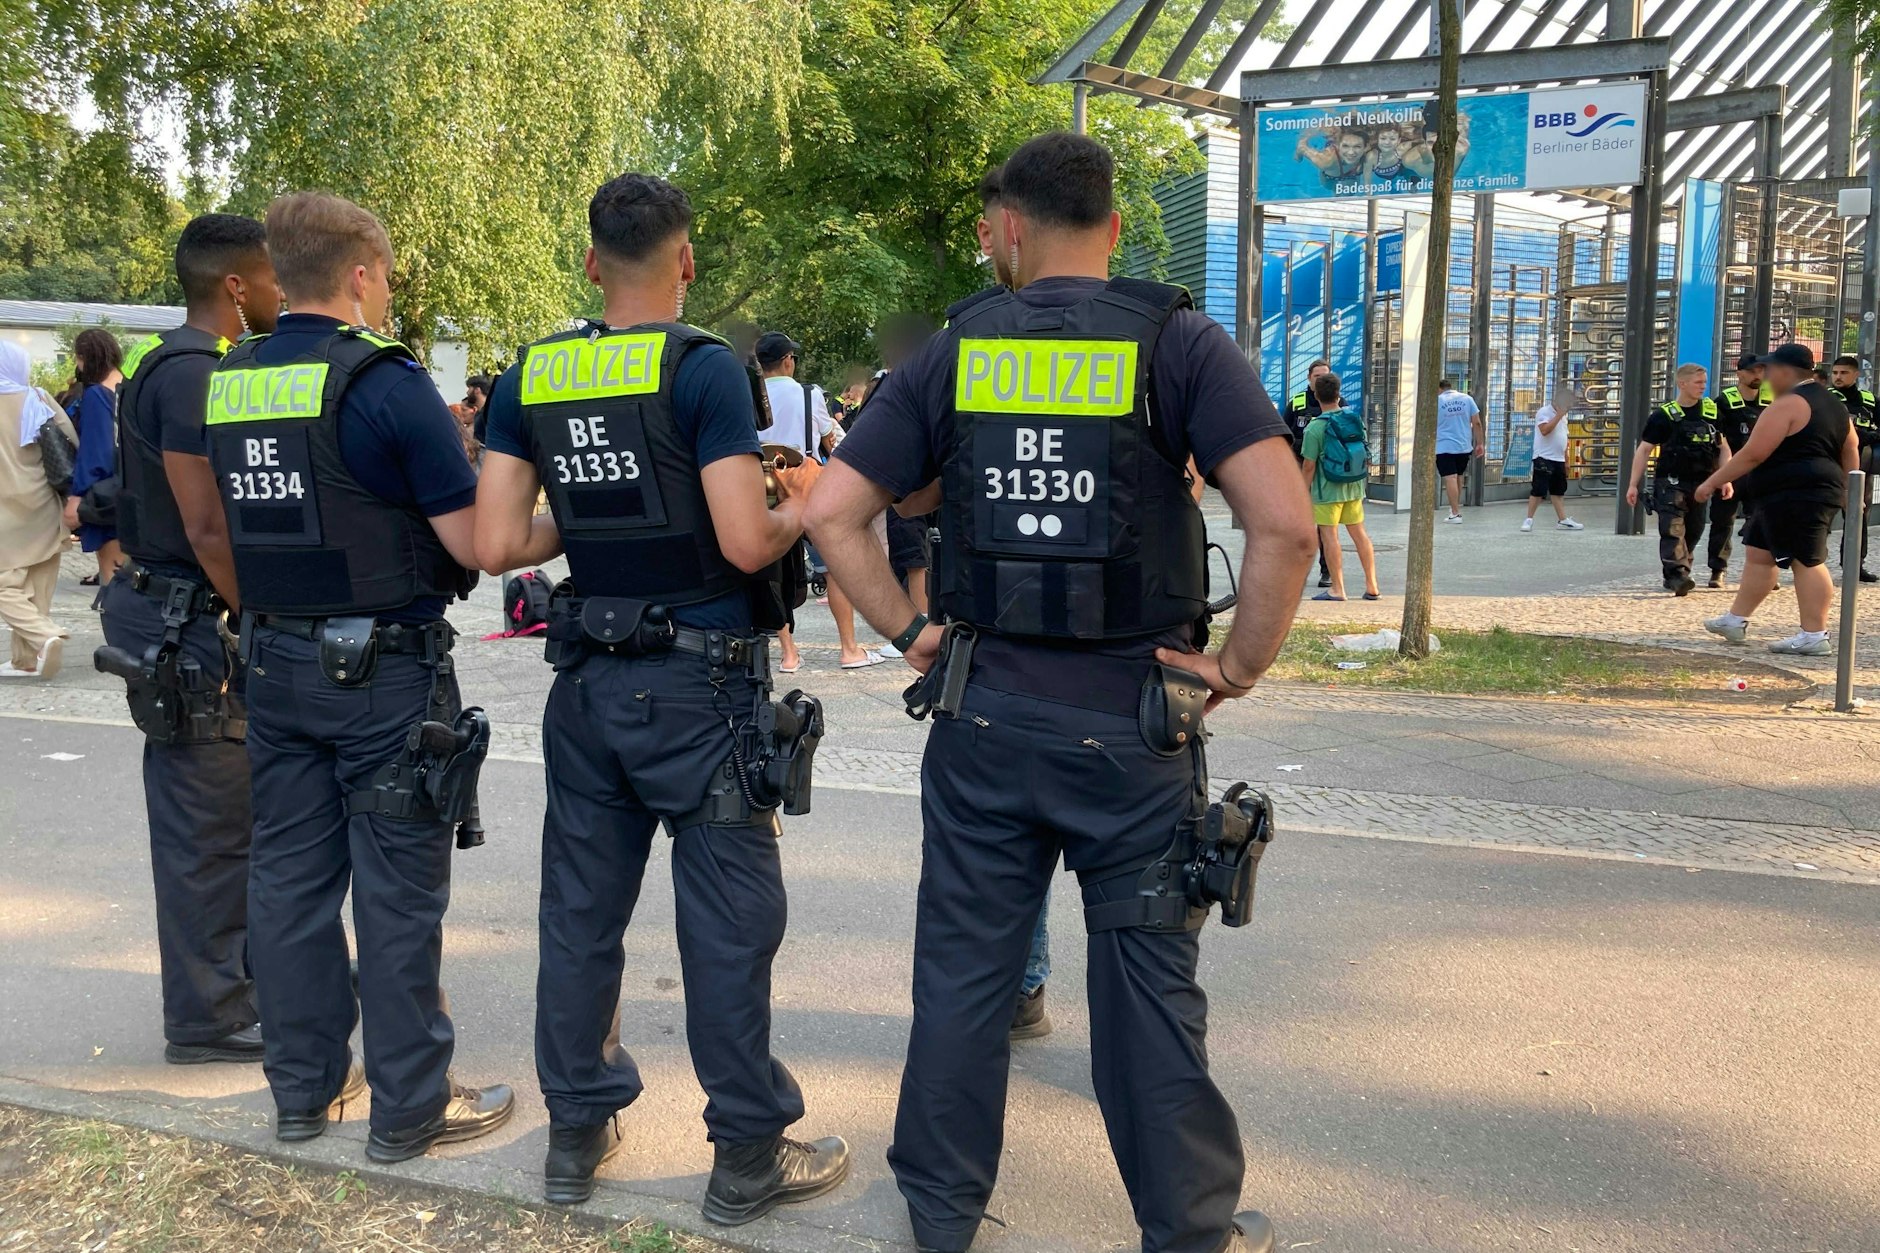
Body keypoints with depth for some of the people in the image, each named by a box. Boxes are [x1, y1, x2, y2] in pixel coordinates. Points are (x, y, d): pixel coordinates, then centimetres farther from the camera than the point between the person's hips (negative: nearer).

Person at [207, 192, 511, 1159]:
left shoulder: (228, 383, 6)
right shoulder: (386, 380, -15)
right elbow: (474, 544, -15)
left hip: (274, 667, 7)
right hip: (384, 671, -7)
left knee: (289, 876, 13)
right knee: (397, 891, 2)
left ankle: (305, 1087, 26)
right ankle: (410, 1107, 12)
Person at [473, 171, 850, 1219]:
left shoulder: (531, 378, 5)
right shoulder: (704, 367, -12)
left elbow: (497, 544, 2)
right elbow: (746, 542, -18)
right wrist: (802, 512, 2)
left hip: (591, 680, 6)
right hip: (701, 682, -5)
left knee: (581, 908, 14)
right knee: (729, 918, 3)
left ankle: (577, 1132, 27)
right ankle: (749, 1156, 13)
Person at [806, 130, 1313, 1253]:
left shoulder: (956, 351, 2)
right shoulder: (1179, 344, -5)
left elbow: (833, 513, -1)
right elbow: (1286, 525, -17)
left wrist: (909, 633, 4)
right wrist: (1241, 664, -6)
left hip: (984, 720, 2)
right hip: (1133, 730, -2)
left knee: (963, 972, 14)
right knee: (1150, 986, 10)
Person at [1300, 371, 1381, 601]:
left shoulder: (1315, 428, -15)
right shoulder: (1355, 419, 2)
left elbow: (1309, 466, -13)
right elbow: (1363, 454, 12)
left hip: (1328, 489, -6)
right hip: (1354, 487, 6)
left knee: (1328, 535, 1)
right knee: (1359, 532, 12)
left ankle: (1337, 589, 1)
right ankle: (1371, 586, 15)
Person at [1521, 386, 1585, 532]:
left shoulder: (1563, 415, 17)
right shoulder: (1544, 412, -9)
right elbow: (1545, 430, -26)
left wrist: (1566, 460, 20)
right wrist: (1558, 415, -20)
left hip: (1559, 460, 8)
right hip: (1544, 459, -8)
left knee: (1558, 491, 10)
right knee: (1538, 490, -7)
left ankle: (1562, 520, 13)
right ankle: (1529, 519, -1)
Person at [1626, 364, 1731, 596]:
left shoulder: (1712, 411, 7)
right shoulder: (1664, 415, -4)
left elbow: (1723, 448, 12)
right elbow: (1644, 449, -2)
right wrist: (1633, 484, -7)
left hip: (1700, 483, 5)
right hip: (1670, 482, -5)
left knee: (1693, 531, 10)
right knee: (1672, 529, -17)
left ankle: (1675, 576, 22)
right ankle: (1678, 575, -24)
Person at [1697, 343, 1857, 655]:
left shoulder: (1788, 404, -14)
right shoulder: (1833, 403, 17)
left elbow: (1753, 454, -17)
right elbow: (1851, 453, 20)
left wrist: (1713, 482, -11)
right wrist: (1846, 493, 26)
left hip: (1793, 496, -10)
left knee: (1806, 561, -9)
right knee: (1758, 553, 16)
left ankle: (1814, 637, -7)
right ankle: (1736, 620, 23)